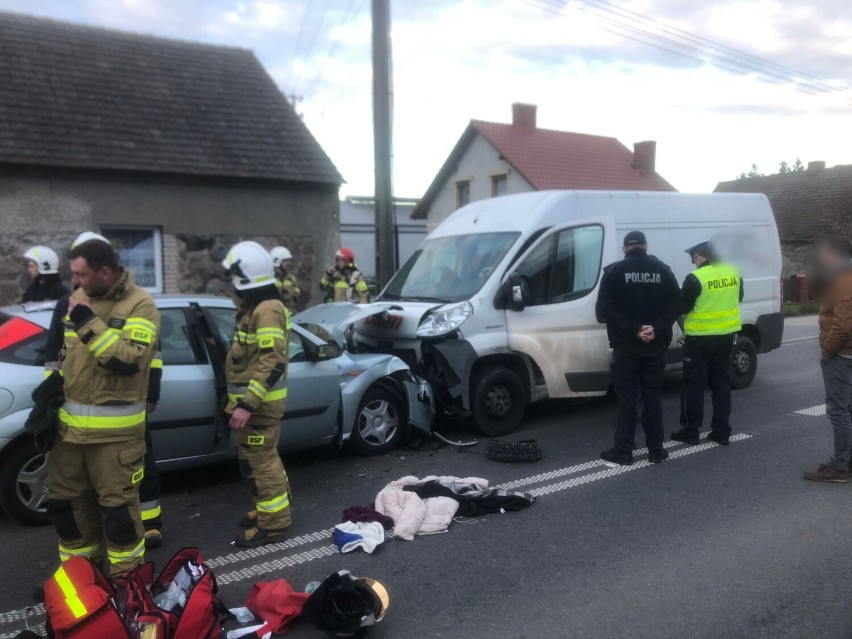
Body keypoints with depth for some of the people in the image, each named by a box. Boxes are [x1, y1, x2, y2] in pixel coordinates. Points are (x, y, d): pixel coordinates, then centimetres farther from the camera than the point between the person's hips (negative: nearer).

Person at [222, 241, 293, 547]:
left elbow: (272, 364, -27)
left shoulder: (267, 309, -21)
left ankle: (273, 524, 7)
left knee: (261, 461, -3)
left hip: (259, 401, -11)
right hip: (252, 397, 11)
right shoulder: (254, 306, 14)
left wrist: (247, 404, -29)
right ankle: (268, 509, 34)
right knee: (256, 458, 20)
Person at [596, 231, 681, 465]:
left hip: (626, 345, -2)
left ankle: (623, 451, 7)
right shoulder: (662, 270, 6)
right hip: (655, 345, 3)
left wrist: (634, 329, -15)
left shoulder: (614, 272, -3)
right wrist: (656, 329, -12)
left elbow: (604, 309, -14)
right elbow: (675, 304, -3)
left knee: (626, 398, 4)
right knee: (652, 397, 10)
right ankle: (656, 450, 15)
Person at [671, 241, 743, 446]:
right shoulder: (734, 273, 2)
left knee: (694, 384, 4)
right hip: (726, 335, 6)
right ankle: (722, 432, 17)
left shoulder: (696, 278, -17)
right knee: (721, 383, 13)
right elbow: (738, 297, 17)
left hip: (700, 338, -6)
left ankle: (690, 431, 10)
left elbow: (681, 307, -11)